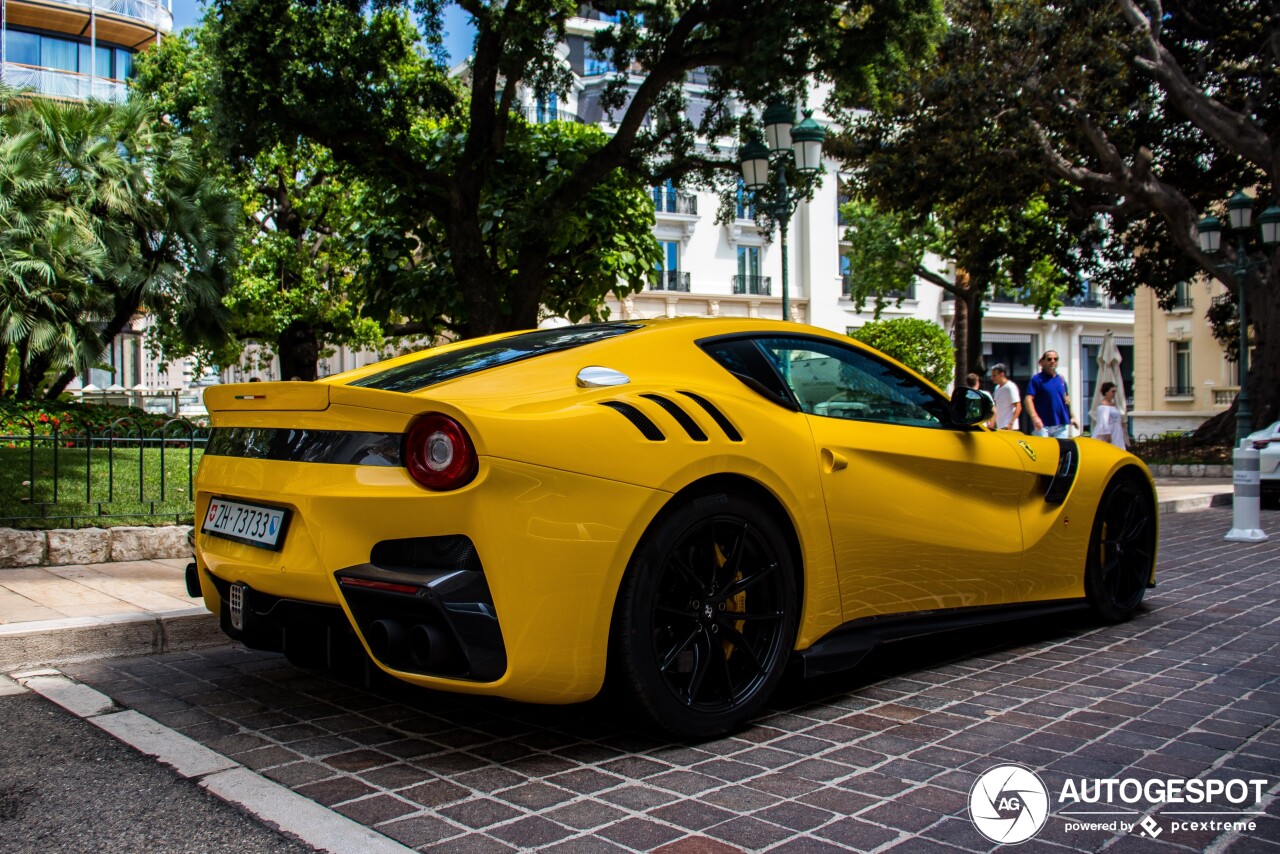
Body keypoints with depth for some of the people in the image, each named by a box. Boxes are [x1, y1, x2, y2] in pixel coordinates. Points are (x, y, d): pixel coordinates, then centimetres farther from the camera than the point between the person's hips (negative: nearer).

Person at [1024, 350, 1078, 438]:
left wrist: (1072, 417, 15)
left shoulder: (1061, 379, 14)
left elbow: (1067, 399, 23)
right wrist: (1034, 417, -27)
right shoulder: (1037, 379, -3)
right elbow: (1028, 399, -13)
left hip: (1062, 425, 5)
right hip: (1043, 425, -5)